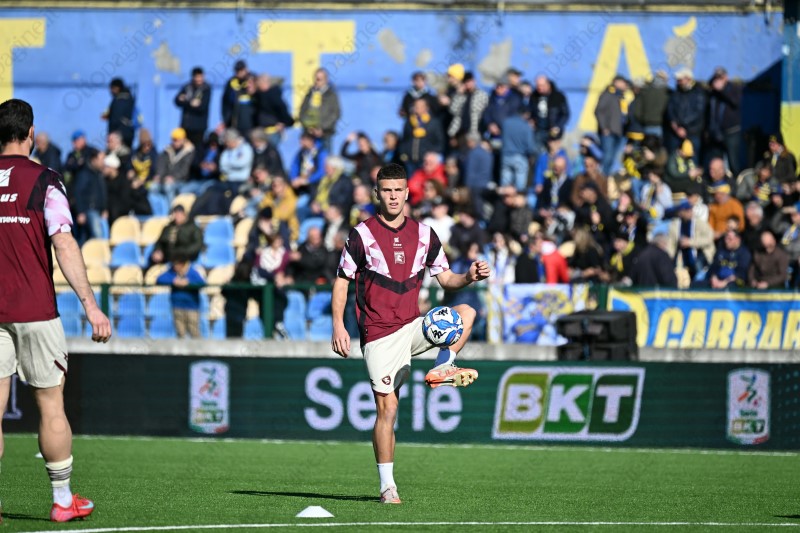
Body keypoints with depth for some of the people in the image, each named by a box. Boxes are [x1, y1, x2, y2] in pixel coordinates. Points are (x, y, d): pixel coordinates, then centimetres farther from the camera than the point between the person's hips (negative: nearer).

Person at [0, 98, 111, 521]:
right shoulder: (43, 181, -7)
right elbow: (64, 246, -15)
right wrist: (90, 304, -16)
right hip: (35, 311, -3)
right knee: (51, 405, 7)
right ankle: (62, 500, 13)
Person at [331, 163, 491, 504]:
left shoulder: (424, 234, 8)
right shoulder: (362, 235, -2)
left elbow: (446, 279, 12)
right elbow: (342, 281, 2)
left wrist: (469, 277, -9)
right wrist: (338, 326, -8)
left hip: (412, 327, 4)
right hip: (379, 334, -4)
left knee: (466, 313, -20)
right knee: (387, 407, -9)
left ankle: (442, 368, -9)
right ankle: (387, 485, -2)